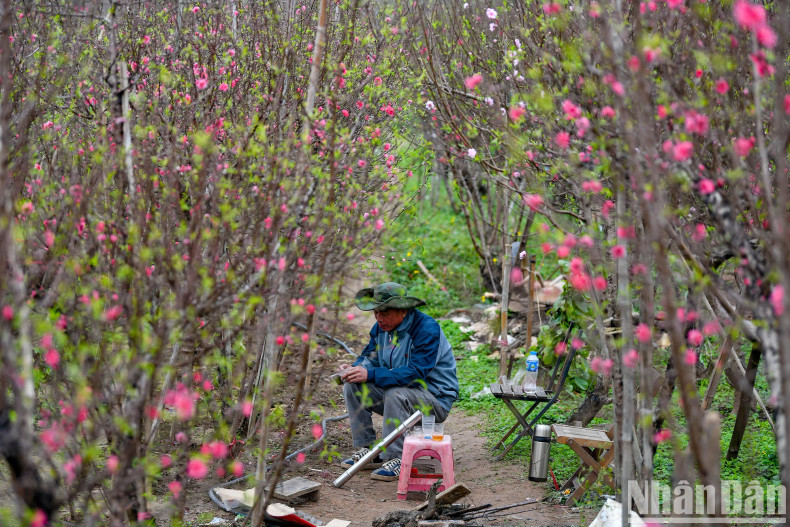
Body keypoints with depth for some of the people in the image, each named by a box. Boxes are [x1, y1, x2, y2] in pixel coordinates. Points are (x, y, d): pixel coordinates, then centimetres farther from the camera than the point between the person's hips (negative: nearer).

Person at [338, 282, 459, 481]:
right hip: (401, 393, 8)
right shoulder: (381, 327, 0)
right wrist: (354, 368, -16)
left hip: (435, 399, -8)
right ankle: (368, 450, -4)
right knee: (352, 387, -8)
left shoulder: (426, 329, -24)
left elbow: (415, 374, -33)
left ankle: (396, 460, -25)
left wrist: (371, 375, -37)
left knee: (396, 394, -36)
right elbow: (370, 357, 9)